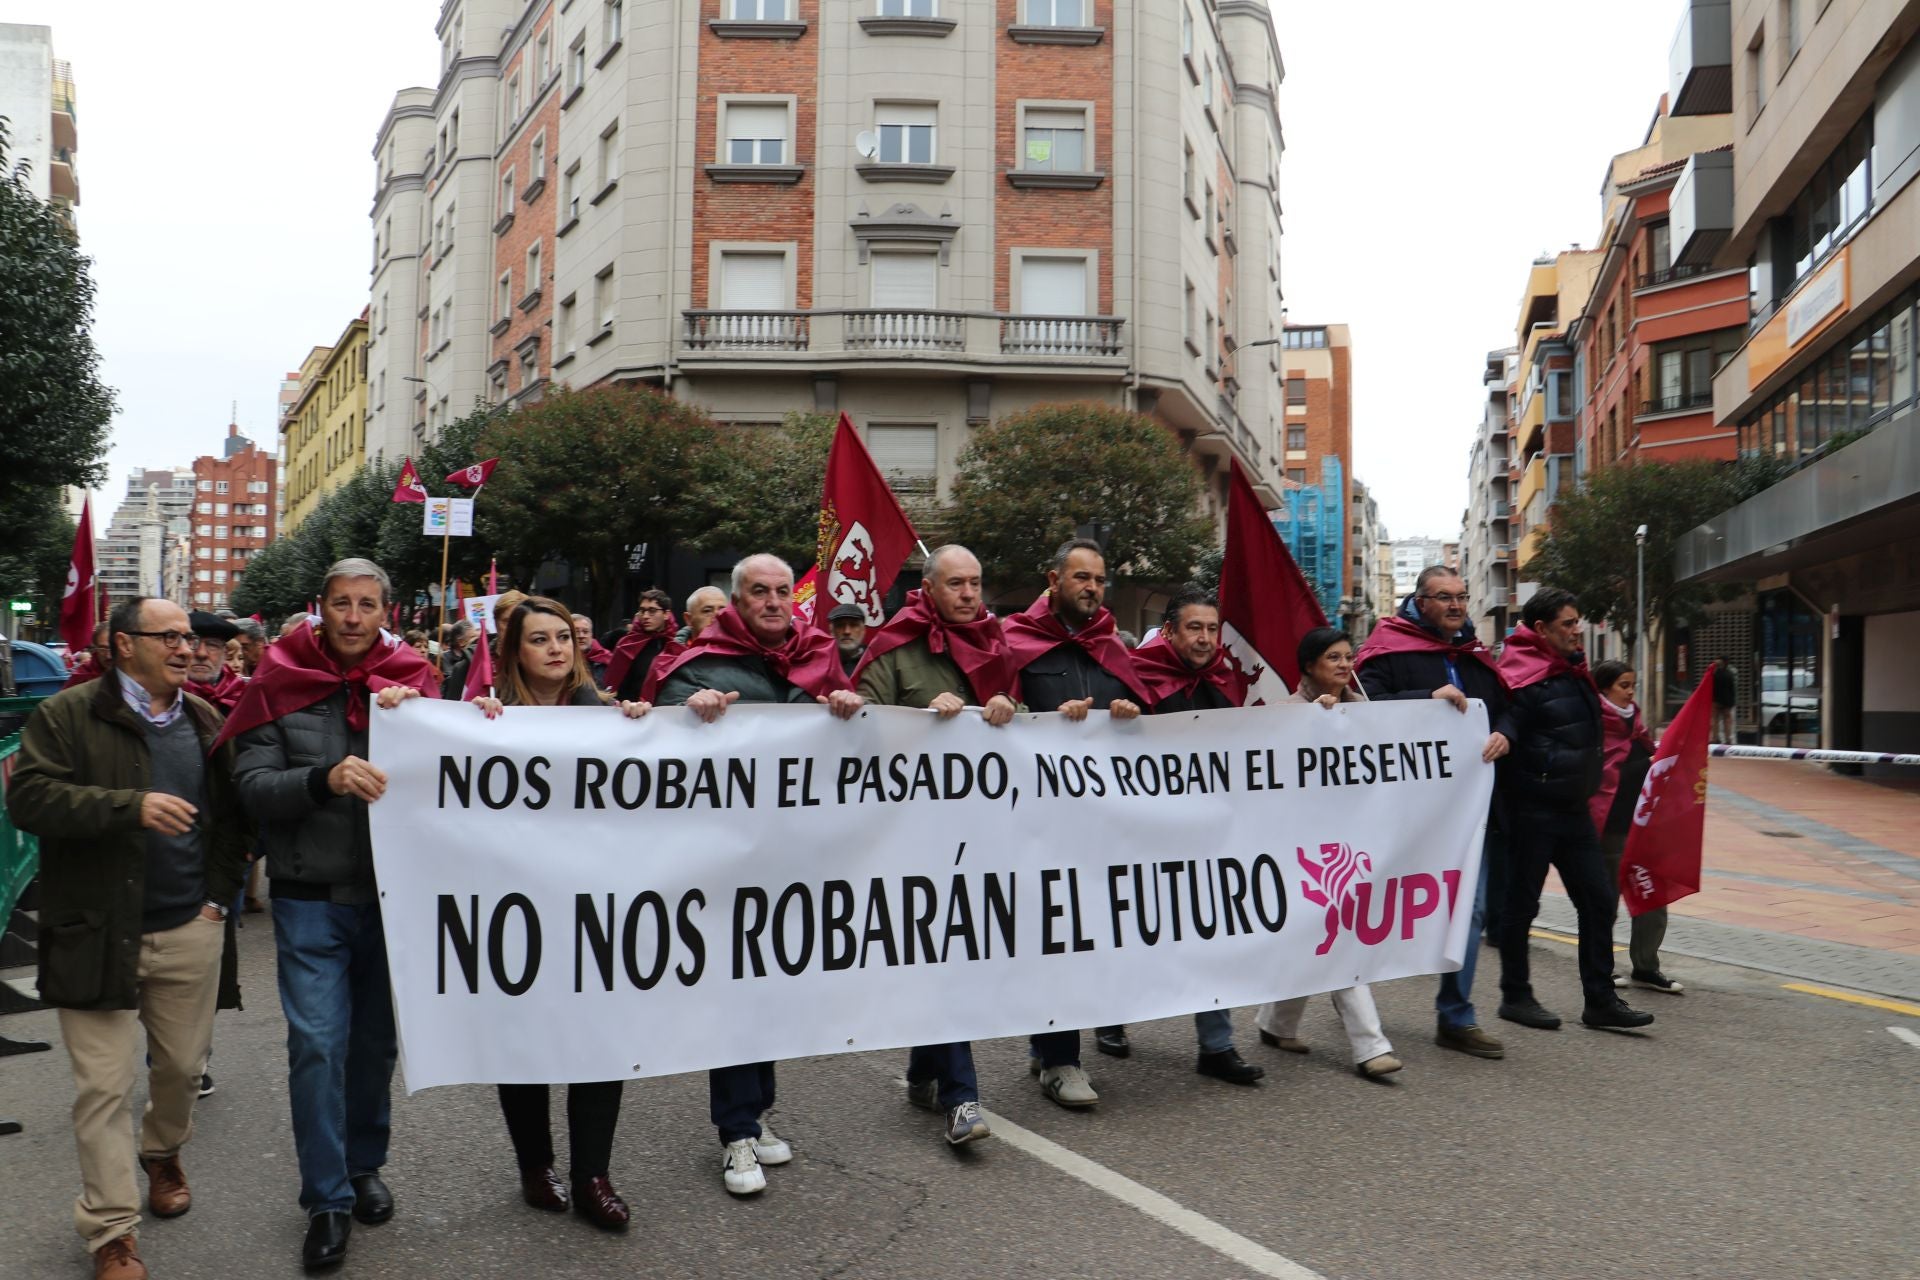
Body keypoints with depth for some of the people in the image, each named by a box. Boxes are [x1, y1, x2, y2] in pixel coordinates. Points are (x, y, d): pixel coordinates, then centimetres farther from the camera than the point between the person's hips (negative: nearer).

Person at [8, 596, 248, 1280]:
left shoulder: (205, 721, 10)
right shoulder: (67, 715, -3)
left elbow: (231, 814, 14)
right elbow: (28, 797, -14)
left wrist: (219, 892, 5)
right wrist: (131, 806, -24)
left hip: (190, 931, 4)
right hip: (98, 933, -4)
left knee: (182, 1066, 15)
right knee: (103, 1087, 0)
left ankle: (163, 1153, 44)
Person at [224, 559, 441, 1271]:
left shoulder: (410, 680, 2)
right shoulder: (280, 683, -2)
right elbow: (253, 787, -9)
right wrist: (325, 778, -26)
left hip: (392, 892, 2)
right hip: (311, 897, -2)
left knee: (376, 1040, 14)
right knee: (317, 1043, -4)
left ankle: (363, 1165, 33)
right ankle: (327, 1200, 10)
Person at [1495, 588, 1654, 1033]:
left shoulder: (1573, 672, 13)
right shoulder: (1523, 679, -16)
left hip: (1573, 809, 9)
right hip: (1534, 810, -9)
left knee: (1598, 899, 8)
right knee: (1522, 902, 3)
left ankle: (1600, 1000, 16)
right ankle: (1515, 996, 16)